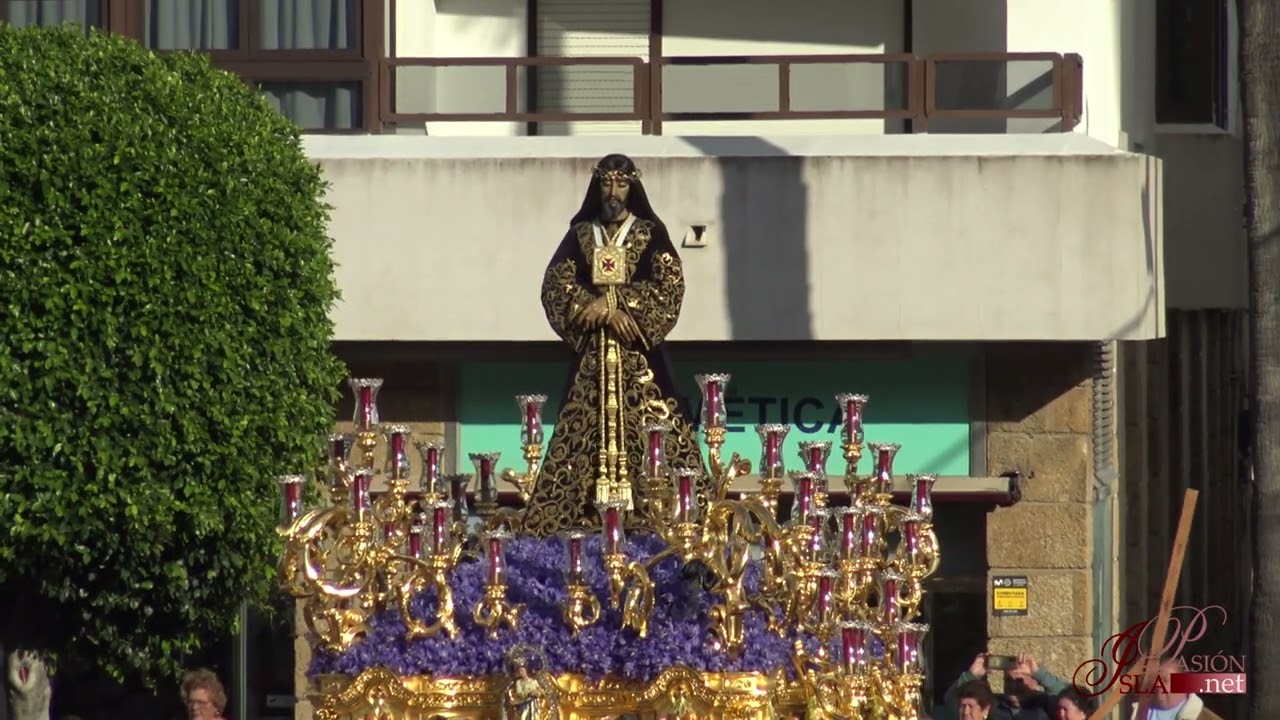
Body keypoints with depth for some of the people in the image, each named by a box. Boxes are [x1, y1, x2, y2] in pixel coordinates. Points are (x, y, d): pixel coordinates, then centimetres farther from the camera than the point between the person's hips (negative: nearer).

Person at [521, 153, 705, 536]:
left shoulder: (651, 233, 6)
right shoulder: (580, 234, 12)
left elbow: (669, 286, -5)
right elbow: (556, 284, 2)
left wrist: (611, 304, -14)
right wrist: (602, 312, -13)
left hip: (639, 353, -2)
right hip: (592, 354, 2)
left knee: (647, 431, -9)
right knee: (586, 430, -6)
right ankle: (587, 516, -8)